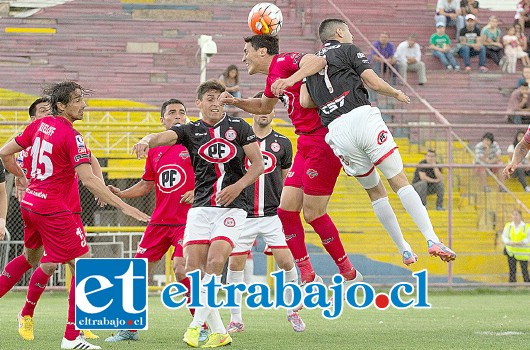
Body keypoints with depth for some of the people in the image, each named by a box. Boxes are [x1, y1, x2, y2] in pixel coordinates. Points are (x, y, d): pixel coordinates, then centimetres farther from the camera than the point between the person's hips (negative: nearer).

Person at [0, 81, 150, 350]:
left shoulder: (39, 125, 6)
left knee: (30, 257, 30)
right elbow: (88, 179, -24)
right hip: (55, 210, -8)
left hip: (29, 202, 8)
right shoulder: (71, 136, -16)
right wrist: (122, 206, -24)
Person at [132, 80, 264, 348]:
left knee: (215, 261, -19)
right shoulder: (190, 130, 6)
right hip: (201, 207, 2)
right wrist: (147, 140, -38)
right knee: (193, 266, -8)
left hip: (232, 206, -2)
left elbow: (258, 164, 6)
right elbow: (164, 136, -15)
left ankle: (196, 326, -12)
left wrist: (238, 185, -11)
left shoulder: (239, 127, 6)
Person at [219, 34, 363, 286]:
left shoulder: (283, 61, -10)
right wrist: (235, 102, 26)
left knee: (313, 214, -7)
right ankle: (308, 277, 8)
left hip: (323, 140, -10)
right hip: (306, 145, 10)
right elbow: (264, 107, 40)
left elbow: (318, 61, -30)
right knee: (287, 210, 4)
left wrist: (290, 80, -42)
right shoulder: (272, 77, 19)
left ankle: (349, 274, 6)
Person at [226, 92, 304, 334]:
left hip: (273, 215, 0)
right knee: (235, 265, -1)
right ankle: (235, 320, 9)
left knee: (286, 263, -8)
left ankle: (293, 311, 11)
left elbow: (286, 180, 14)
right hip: (243, 214, 0)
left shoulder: (282, 143, 6)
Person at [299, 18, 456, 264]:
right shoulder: (348, 50, 11)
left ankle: (404, 250, 14)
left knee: (375, 192, 15)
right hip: (362, 117, -4)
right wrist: (397, 94, 19)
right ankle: (432, 240, -17)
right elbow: (373, 82, 1)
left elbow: (305, 101, 11)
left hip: (337, 131, 4)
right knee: (400, 182, -5)